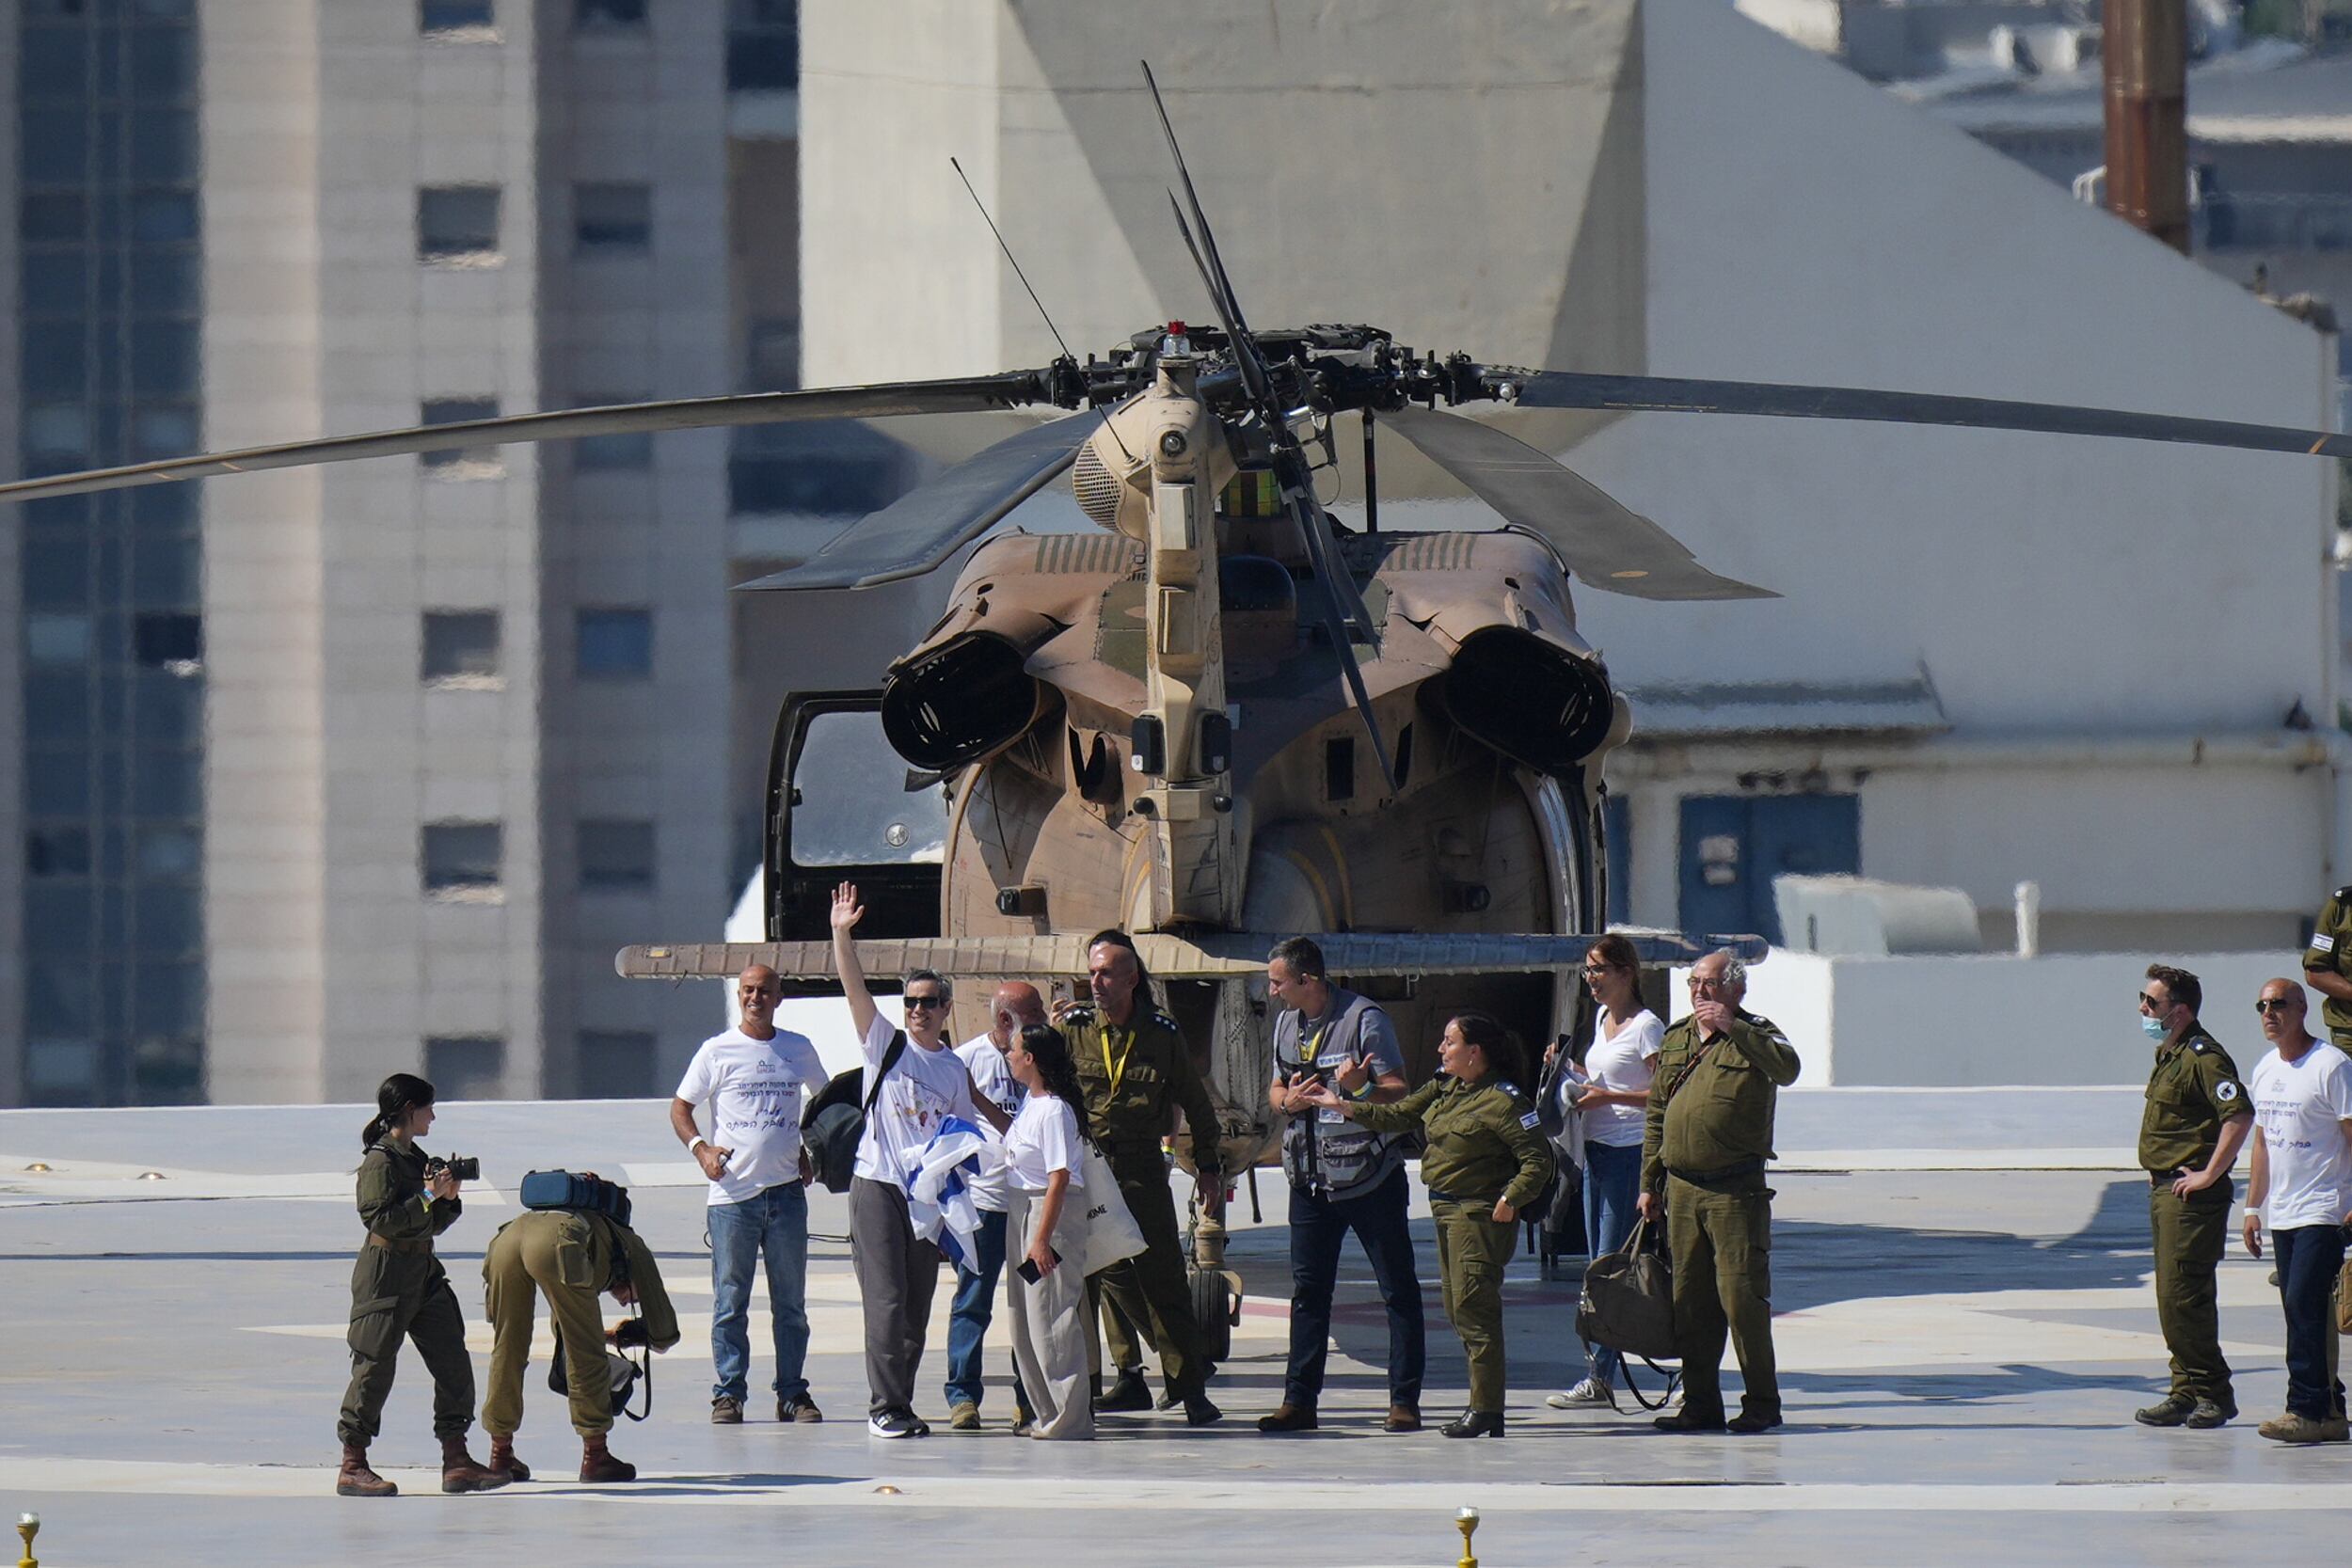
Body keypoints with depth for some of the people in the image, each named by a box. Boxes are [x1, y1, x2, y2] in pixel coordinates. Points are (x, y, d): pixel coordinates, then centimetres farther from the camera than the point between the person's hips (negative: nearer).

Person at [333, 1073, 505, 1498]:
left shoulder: (416, 1159, 15)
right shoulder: (380, 1161, -11)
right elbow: (380, 1219, -20)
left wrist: (449, 1198, 1)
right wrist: (428, 1196, -20)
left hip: (424, 1273, 9)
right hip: (386, 1275, -9)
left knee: (453, 1363, 4)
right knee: (375, 1368, -4)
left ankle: (456, 1462, 8)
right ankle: (352, 1467, 3)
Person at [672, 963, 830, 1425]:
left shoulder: (799, 1050, 10)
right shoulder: (718, 1051, 2)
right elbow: (680, 1109, 6)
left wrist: (810, 1151, 12)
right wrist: (700, 1148, -12)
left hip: (787, 1192, 2)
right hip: (732, 1193, -2)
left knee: (791, 1301, 5)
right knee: (730, 1302, -1)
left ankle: (792, 1392, 11)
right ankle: (728, 1392, 4)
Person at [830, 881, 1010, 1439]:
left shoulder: (955, 1069, 13)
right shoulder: (886, 1045, 2)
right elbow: (854, 988, -9)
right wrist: (841, 934, -19)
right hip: (878, 1186, -4)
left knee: (917, 1305, 6)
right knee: (886, 1300, -10)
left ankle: (900, 1404, 12)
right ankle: (885, 1407, -9)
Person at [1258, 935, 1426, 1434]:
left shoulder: (1364, 1019, -11)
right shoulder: (1286, 1023, 10)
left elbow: (1399, 1093, -12)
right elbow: (1276, 1088, 19)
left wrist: (1361, 1089, -32)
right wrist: (1286, 1100, -4)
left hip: (1370, 1180, -6)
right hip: (1309, 1180, 6)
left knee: (1398, 1290, -1)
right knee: (1307, 1290, 7)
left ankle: (1405, 1401, 1)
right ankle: (1299, 1400, 10)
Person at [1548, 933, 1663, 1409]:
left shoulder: (1646, 1026, -11)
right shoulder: (1603, 1018, 15)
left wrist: (1607, 1097, -19)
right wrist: (1567, 1073, 9)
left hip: (1630, 1153, -9)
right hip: (1597, 1151, 9)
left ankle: (1599, 1377, -9)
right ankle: (1601, 1372, 10)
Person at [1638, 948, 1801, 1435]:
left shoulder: (1754, 1036, 0)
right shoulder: (1675, 1040, 16)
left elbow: (1786, 1069, -23)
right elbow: (1655, 1116, 19)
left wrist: (1731, 1029, -26)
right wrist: (1649, 1184, 14)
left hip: (1736, 1189, -5)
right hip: (1681, 1188, 6)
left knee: (1742, 1294, -7)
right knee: (1689, 1298, 7)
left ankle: (1762, 1403, -1)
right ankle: (1700, 1403, 13)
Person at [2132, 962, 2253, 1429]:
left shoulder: (2203, 1057, -16)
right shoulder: (2168, 1055, 16)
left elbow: (2239, 1115, -27)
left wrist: (2209, 1175, -22)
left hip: (2192, 1194, -10)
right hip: (2164, 1190, 10)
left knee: (2183, 1295, -11)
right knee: (2171, 1297, 11)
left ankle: (2213, 1393, -5)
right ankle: (2187, 1392, 15)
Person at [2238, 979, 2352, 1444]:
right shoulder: (2265, 1070, 14)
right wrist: (2253, 1207, 19)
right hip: (2282, 1212, 8)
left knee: (2304, 1304, -14)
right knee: (2299, 1310, 6)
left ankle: (2307, 1407, -14)